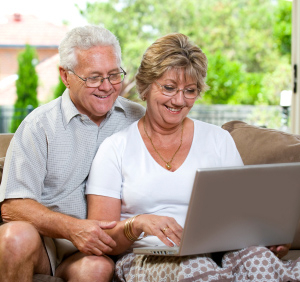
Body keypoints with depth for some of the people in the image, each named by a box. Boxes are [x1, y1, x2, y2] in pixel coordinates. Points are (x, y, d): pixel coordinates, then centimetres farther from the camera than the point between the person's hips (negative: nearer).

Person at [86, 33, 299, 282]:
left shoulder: (219, 140, 16)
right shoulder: (116, 149, 7)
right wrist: (137, 224, -22)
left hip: (220, 253, 3)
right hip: (146, 259, -3)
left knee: (257, 258, -33)